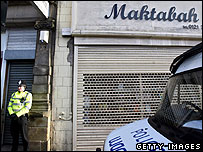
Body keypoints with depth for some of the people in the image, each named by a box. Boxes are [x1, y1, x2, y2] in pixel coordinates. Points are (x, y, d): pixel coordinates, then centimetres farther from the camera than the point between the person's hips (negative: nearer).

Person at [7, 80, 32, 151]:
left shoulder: (28, 95, -3)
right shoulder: (14, 94, 14)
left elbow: (27, 107, -12)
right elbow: (9, 106, 11)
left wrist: (17, 114, -17)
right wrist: (11, 113, -8)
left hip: (22, 117, -5)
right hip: (13, 117, 5)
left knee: (24, 136, -1)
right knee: (14, 135, 12)